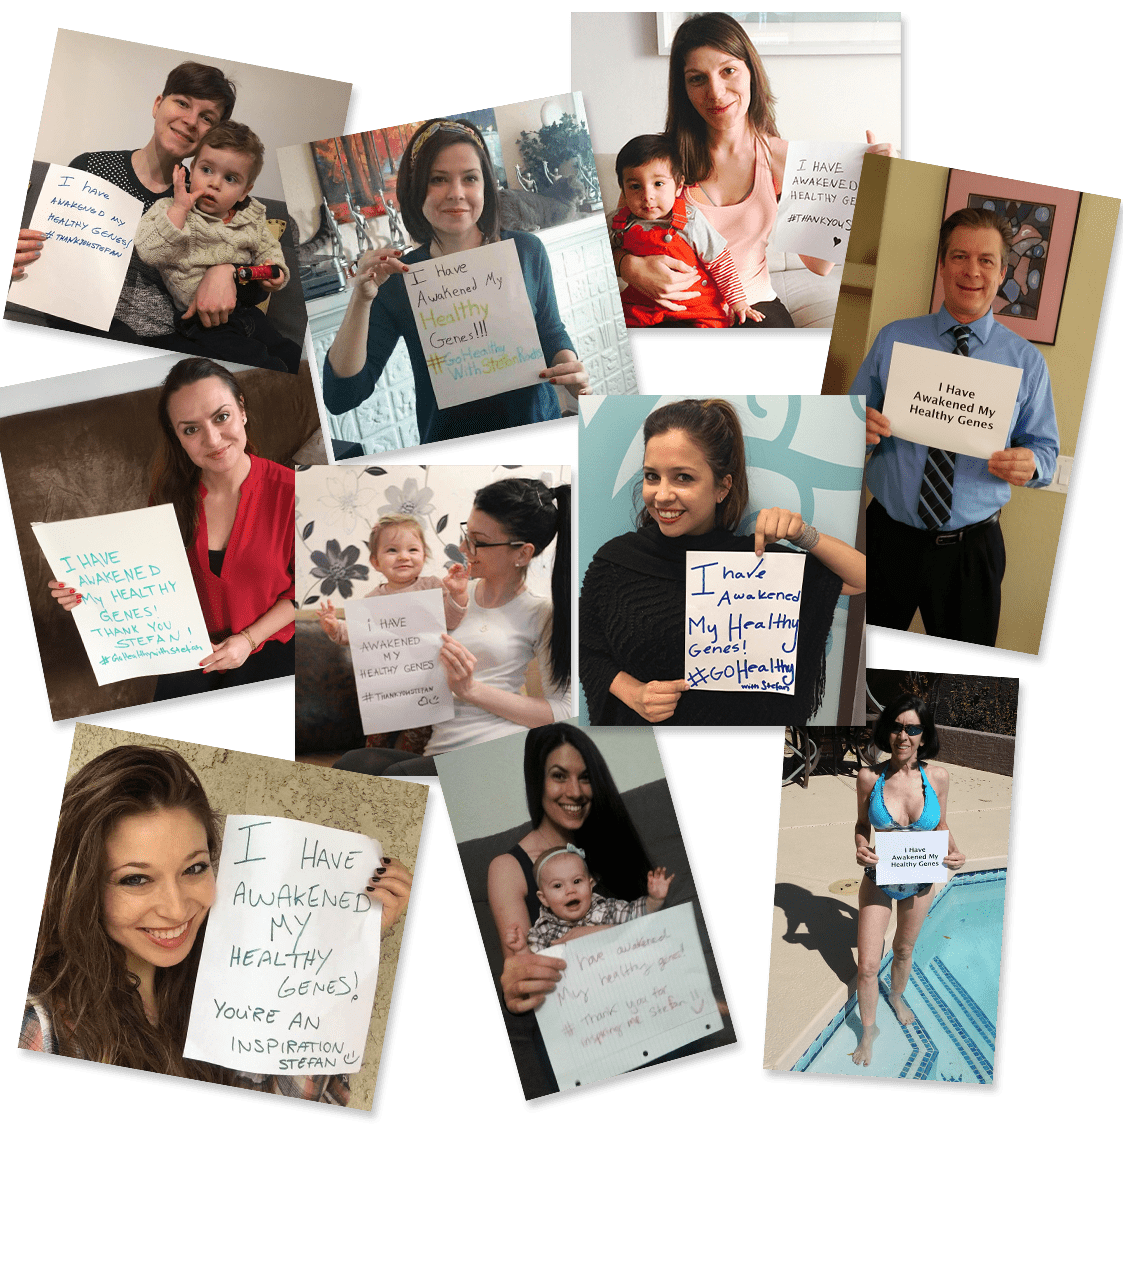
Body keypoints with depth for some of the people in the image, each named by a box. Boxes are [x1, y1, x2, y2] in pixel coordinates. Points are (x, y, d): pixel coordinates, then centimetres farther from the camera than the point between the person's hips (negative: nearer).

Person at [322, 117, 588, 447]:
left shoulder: (527, 251, -4)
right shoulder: (397, 281, -8)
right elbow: (340, 398, -13)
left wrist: (568, 365, -11)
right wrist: (362, 298, -24)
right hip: (450, 451, 1)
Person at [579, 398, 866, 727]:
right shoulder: (614, 561, -12)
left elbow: (863, 578, -10)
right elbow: (589, 652, -3)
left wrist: (803, 535, -23)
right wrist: (634, 693, -20)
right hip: (642, 723, 0)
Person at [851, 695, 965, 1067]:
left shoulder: (936, 776, -15)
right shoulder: (870, 778, -17)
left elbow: (942, 826, 1)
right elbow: (862, 825, -1)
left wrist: (954, 852, -18)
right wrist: (860, 849, -22)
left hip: (920, 882, 2)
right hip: (879, 879, -1)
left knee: (904, 949, 25)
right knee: (867, 966, -1)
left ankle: (897, 995, 56)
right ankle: (868, 1029, 25)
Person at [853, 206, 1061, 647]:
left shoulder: (1026, 360, 3)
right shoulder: (892, 339, 3)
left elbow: (1046, 448, 5)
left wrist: (1030, 464, -18)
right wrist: (861, 429, -18)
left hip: (973, 551, 0)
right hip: (888, 538, 0)